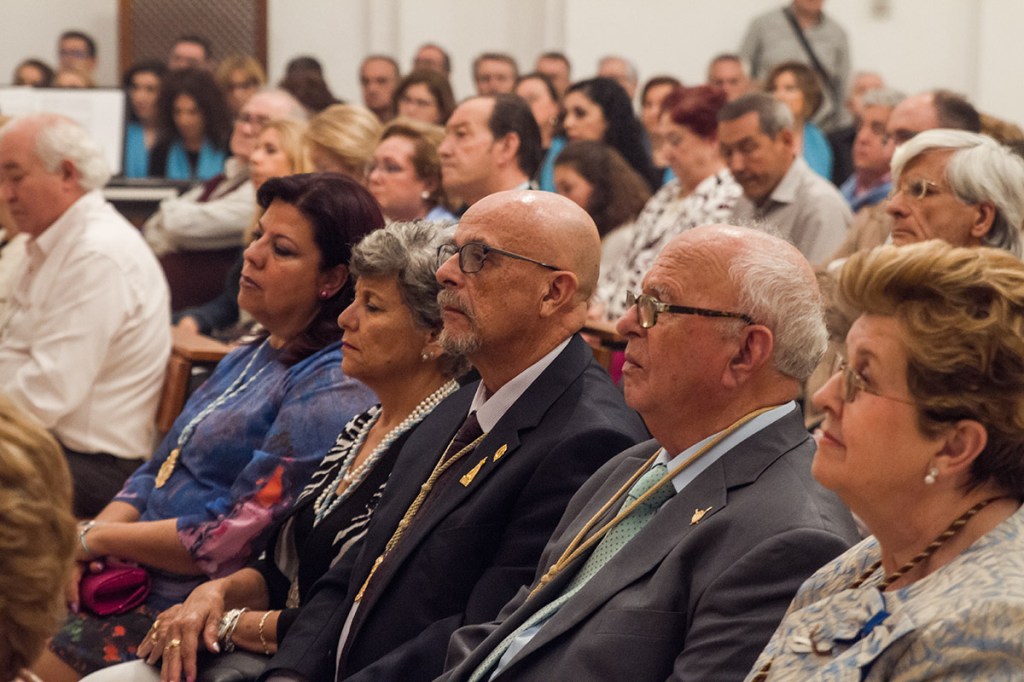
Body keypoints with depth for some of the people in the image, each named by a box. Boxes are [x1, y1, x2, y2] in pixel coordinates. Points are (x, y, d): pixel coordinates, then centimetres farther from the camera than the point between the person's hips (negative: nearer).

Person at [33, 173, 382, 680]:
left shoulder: (332, 391, -14)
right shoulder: (244, 360, 16)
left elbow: (233, 539, -18)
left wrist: (99, 538, -9)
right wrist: (80, 549, -3)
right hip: (126, 578, 8)